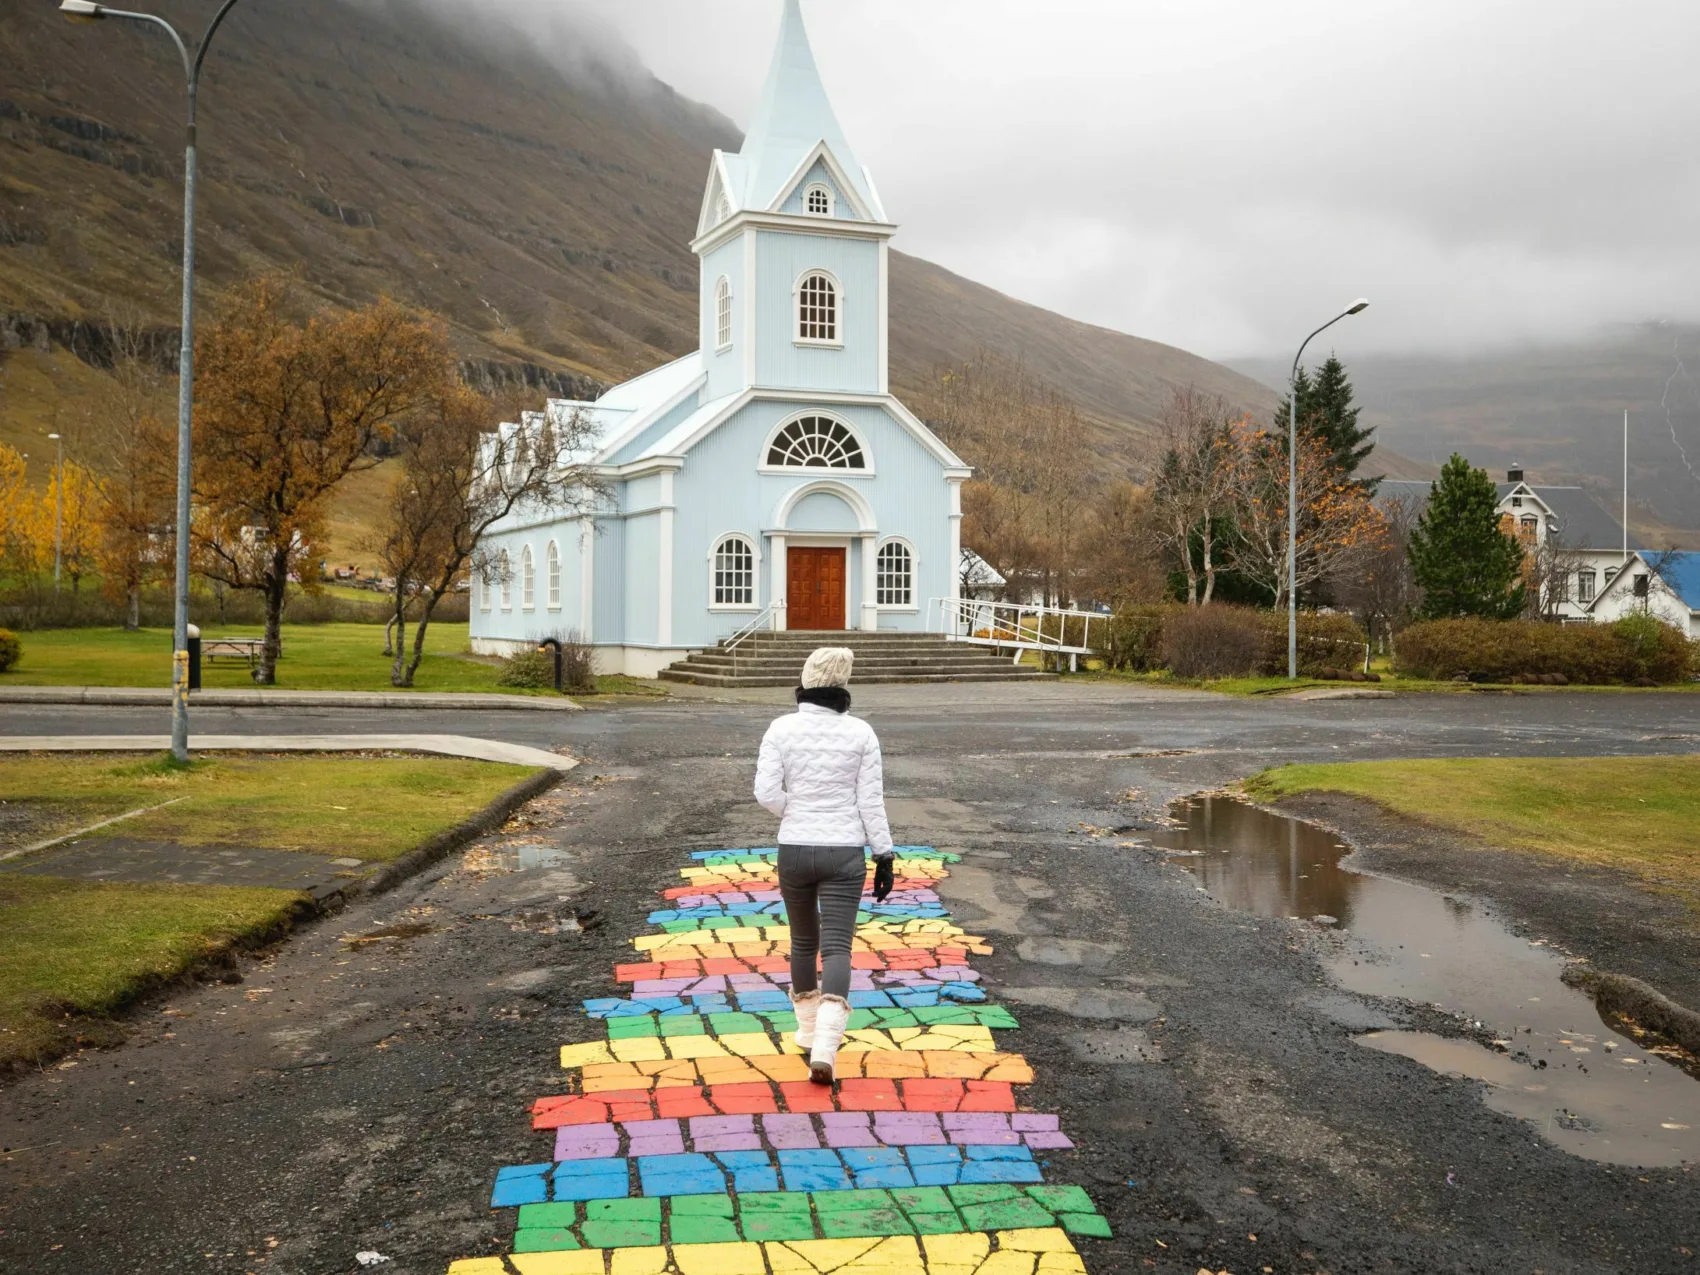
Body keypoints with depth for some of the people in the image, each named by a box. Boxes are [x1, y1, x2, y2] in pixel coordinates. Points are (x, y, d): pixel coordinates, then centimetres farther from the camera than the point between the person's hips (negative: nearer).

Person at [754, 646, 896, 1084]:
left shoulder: (782, 729, -6)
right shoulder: (860, 732, -5)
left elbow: (766, 792, -12)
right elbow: (871, 801, -4)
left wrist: (796, 813, 8)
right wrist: (885, 855, 3)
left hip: (794, 850, 1)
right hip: (844, 853, -1)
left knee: (803, 940, 20)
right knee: (836, 947, -3)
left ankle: (809, 1029, 36)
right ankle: (824, 1049, -17)